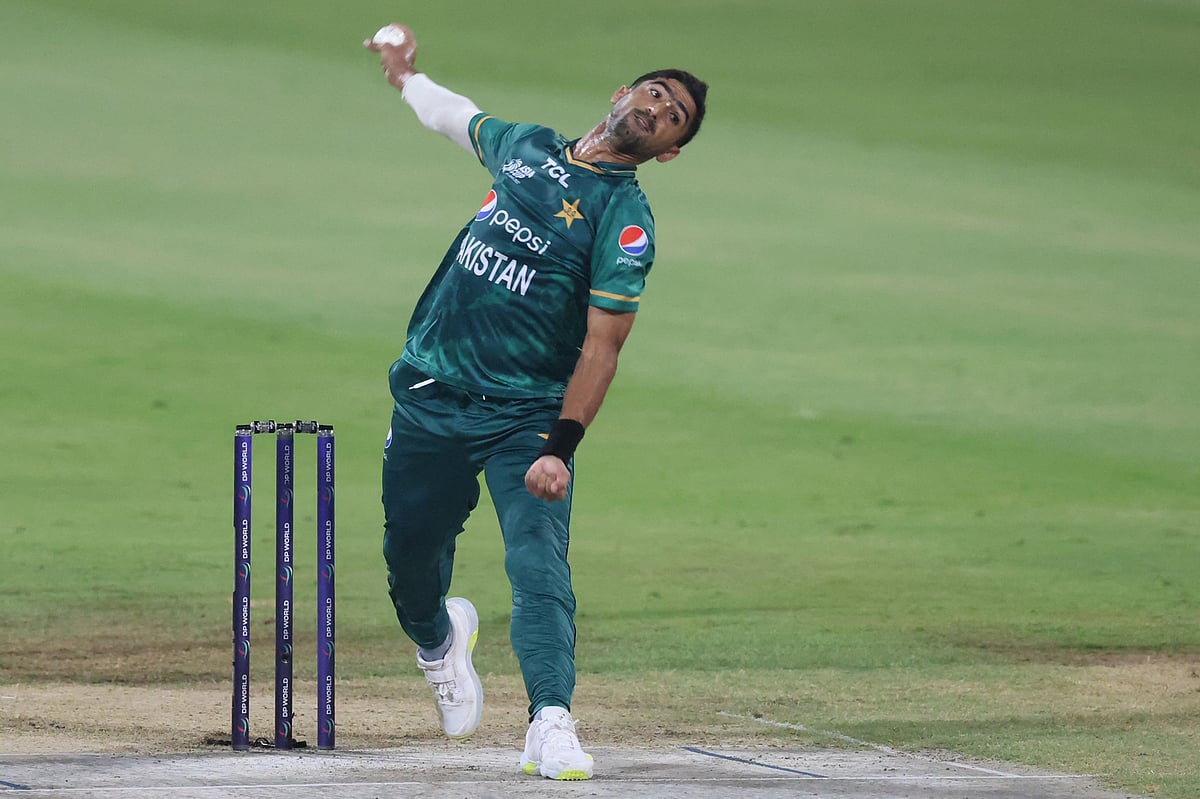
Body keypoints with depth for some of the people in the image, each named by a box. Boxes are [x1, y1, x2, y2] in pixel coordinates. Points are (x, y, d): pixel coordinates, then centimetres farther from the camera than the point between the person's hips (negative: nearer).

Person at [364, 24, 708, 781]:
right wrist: (407, 74, 48)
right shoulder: (525, 145, 8)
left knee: (539, 563, -20)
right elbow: (460, 117, 33)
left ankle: (552, 723, -27)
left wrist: (560, 450, -24)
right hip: (431, 397, 5)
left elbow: (601, 347, -15)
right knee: (410, 550, 12)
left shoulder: (625, 220, -8)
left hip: (527, 416, -5)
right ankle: (440, 637, 45)